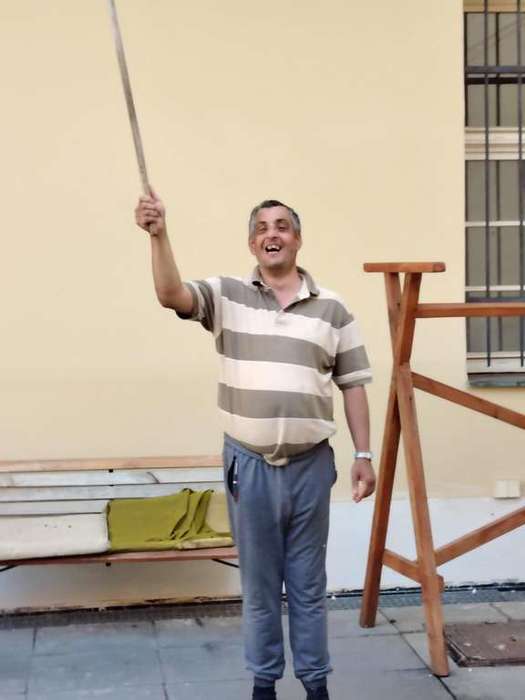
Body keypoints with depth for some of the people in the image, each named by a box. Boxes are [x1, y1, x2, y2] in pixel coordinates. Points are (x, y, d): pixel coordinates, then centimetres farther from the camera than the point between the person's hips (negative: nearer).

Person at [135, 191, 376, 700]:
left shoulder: (332, 309, 3)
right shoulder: (227, 296, 1)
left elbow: (353, 385, 5)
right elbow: (171, 295, -17)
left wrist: (363, 454, 2)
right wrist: (159, 236, -32)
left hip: (311, 465, 1)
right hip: (249, 465, 0)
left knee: (308, 583, 13)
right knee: (258, 582, 13)